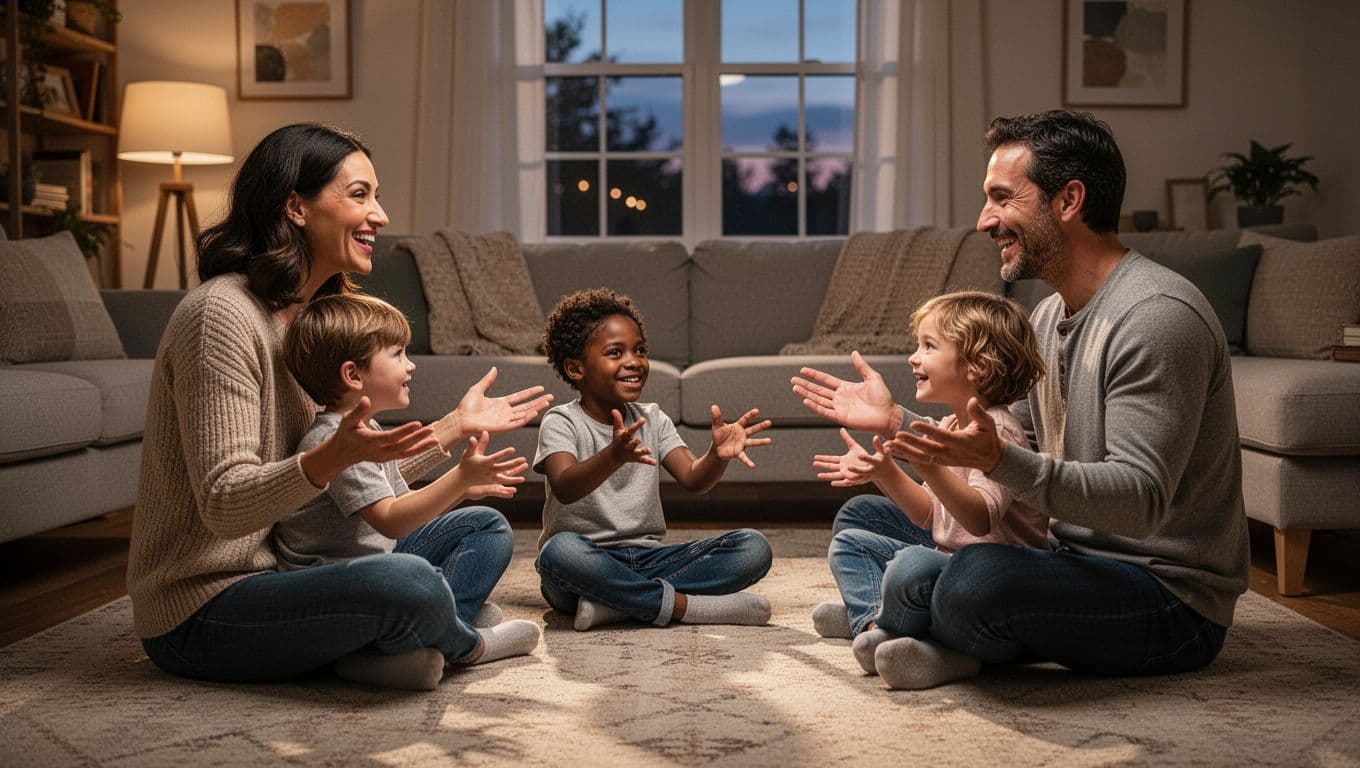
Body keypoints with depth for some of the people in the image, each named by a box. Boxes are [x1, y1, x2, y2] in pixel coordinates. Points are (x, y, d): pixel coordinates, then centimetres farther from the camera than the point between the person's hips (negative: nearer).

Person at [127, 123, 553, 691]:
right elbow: (225, 504, -25)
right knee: (407, 582, -31)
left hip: (281, 569, 9)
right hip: (201, 614, -9)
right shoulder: (221, 315, -19)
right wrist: (333, 457, -40)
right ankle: (462, 643, 3)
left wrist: (457, 425, 10)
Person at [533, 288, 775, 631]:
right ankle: (685, 605, -25)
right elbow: (564, 488, -25)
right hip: (590, 564, -5)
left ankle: (618, 604, -23)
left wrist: (718, 455, -29)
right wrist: (613, 456, -45)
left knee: (754, 548, -14)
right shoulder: (561, 423, -5)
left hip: (647, 559, 5)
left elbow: (693, 478, -6)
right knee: (560, 551, -39)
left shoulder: (653, 420, 10)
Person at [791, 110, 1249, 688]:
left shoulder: (1157, 316, -20)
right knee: (860, 518, 11)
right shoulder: (1048, 316, 11)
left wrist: (998, 461, -41)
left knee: (980, 575, -38)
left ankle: (931, 642, -5)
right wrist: (895, 421, 8)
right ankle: (940, 642, -13)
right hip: (1075, 561, 9)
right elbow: (1017, 450, 17)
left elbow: (1140, 500, -28)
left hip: (1169, 593, -9)